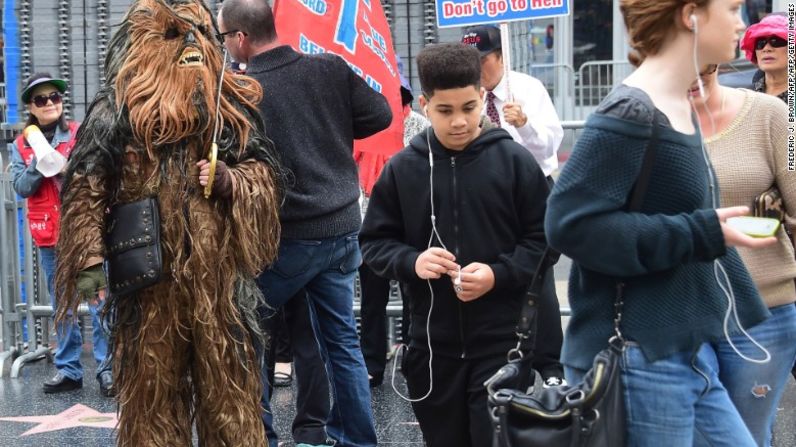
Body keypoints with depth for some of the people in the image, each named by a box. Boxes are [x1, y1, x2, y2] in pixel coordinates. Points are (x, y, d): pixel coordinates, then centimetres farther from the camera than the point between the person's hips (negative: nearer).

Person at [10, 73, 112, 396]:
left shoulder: (81, 133, 1)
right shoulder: (22, 145, 9)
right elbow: (21, 187, -1)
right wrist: (37, 164, -16)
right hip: (48, 235, 3)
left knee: (99, 299, -5)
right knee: (61, 305, 10)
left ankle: (107, 368, -2)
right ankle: (68, 369, 17)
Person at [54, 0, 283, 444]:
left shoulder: (233, 103, 9)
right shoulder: (118, 107, 2)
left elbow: (267, 173, 12)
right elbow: (86, 185, -2)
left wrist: (231, 181, -8)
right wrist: (90, 256, -11)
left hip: (219, 269, 2)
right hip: (151, 272, -1)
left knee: (228, 378, 7)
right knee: (152, 379, 5)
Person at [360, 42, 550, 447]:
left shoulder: (514, 161, -3)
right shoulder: (402, 168, 2)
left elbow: (543, 239, -1)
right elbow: (374, 242, 7)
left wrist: (499, 274, -16)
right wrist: (411, 261, -13)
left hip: (502, 342, -2)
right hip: (431, 345, 3)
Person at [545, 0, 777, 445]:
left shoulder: (680, 108, 12)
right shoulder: (631, 114, -17)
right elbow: (570, 222, -24)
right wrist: (703, 234, -20)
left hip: (690, 355, 9)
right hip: (641, 362, -9)